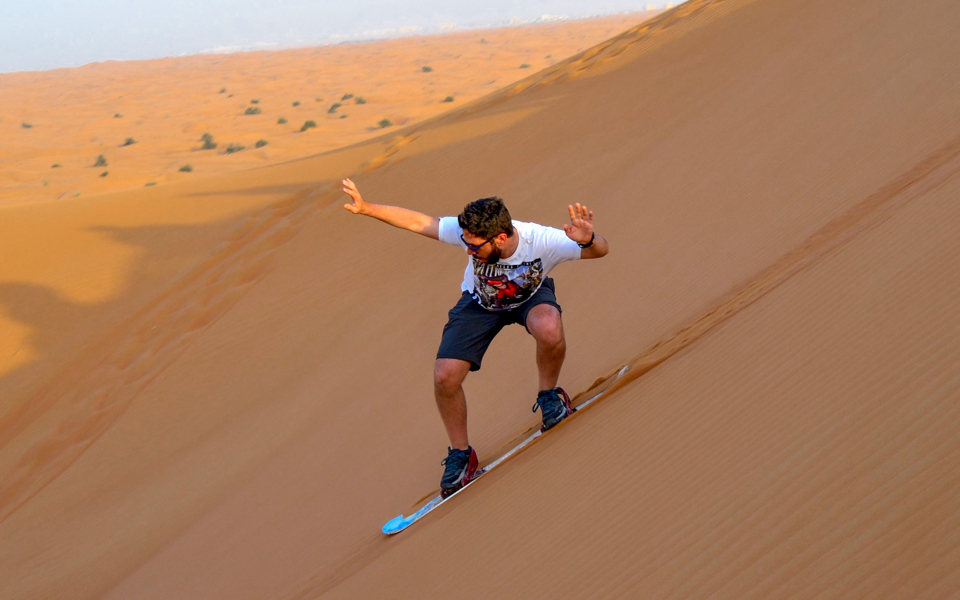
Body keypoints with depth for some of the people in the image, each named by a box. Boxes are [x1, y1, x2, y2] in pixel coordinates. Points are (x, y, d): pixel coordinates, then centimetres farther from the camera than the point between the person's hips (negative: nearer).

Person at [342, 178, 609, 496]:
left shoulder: (541, 240, -38)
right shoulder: (469, 233, -33)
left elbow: (601, 250, -32)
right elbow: (417, 221, -24)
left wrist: (587, 241, -56)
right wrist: (365, 208, -28)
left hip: (531, 296, -2)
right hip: (480, 302, 2)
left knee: (549, 329, -40)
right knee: (444, 377, -14)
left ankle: (549, 394, -7)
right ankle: (460, 453, 13)